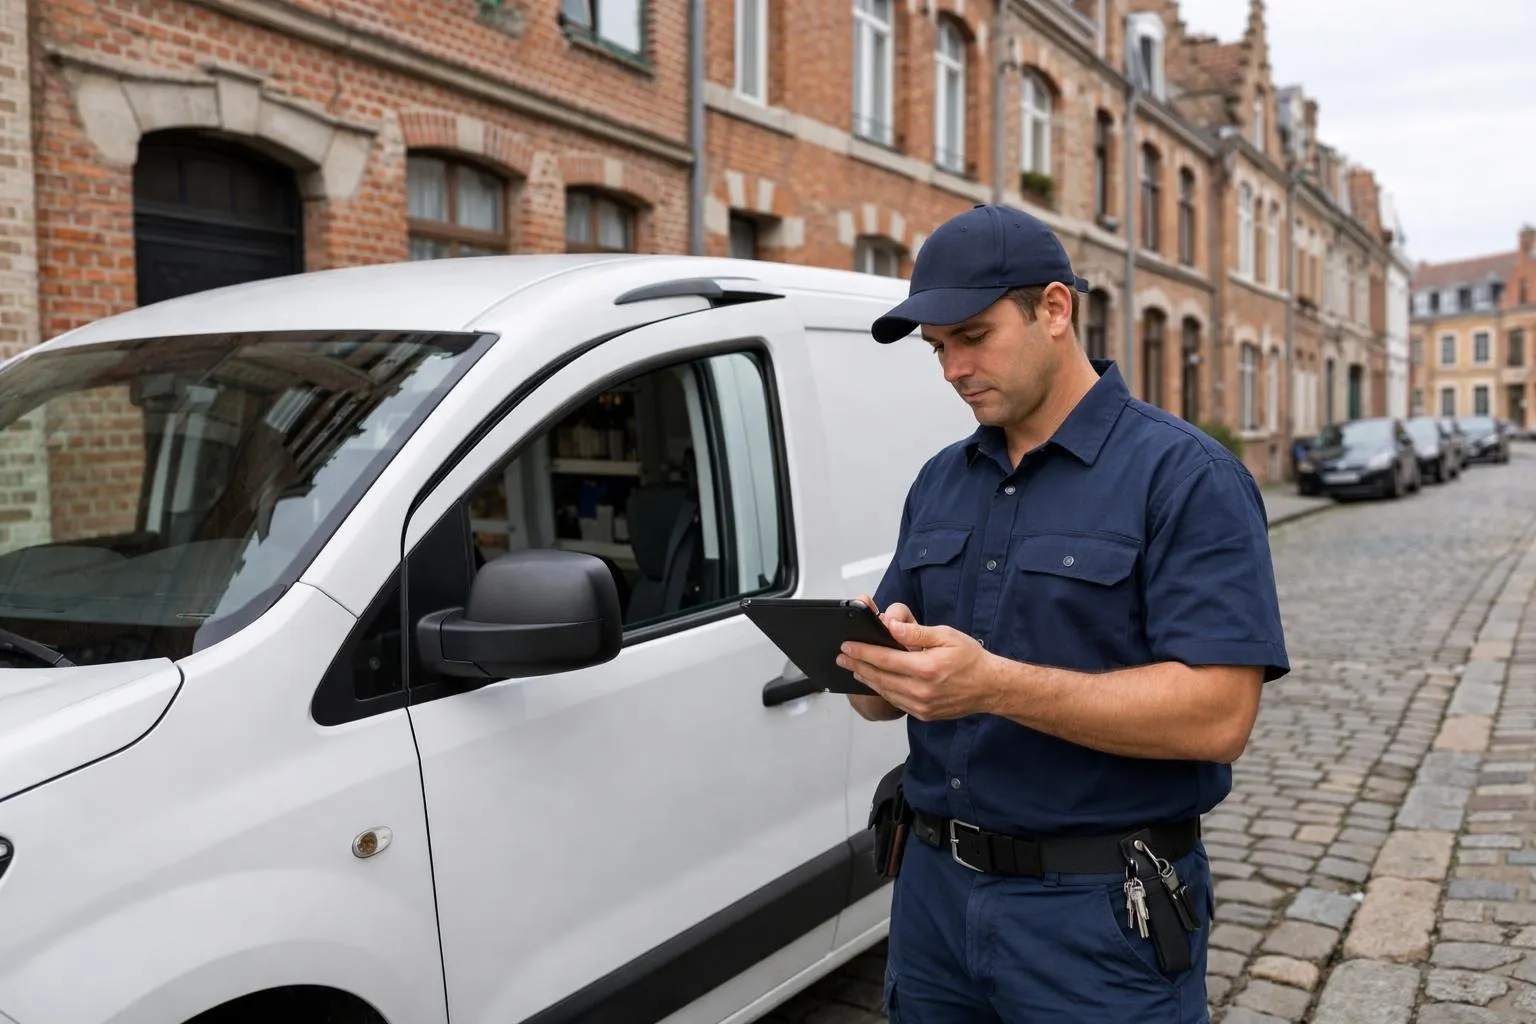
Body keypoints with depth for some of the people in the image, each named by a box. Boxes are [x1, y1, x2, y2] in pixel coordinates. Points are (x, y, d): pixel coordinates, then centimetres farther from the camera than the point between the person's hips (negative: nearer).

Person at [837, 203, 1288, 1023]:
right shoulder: (938, 483, 8)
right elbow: (885, 701, 10)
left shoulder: (1185, 477, -11)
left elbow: (1217, 717, -20)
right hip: (934, 887, 6)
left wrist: (993, 684, -29)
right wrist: (866, 660, -13)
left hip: (1100, 911, -5)